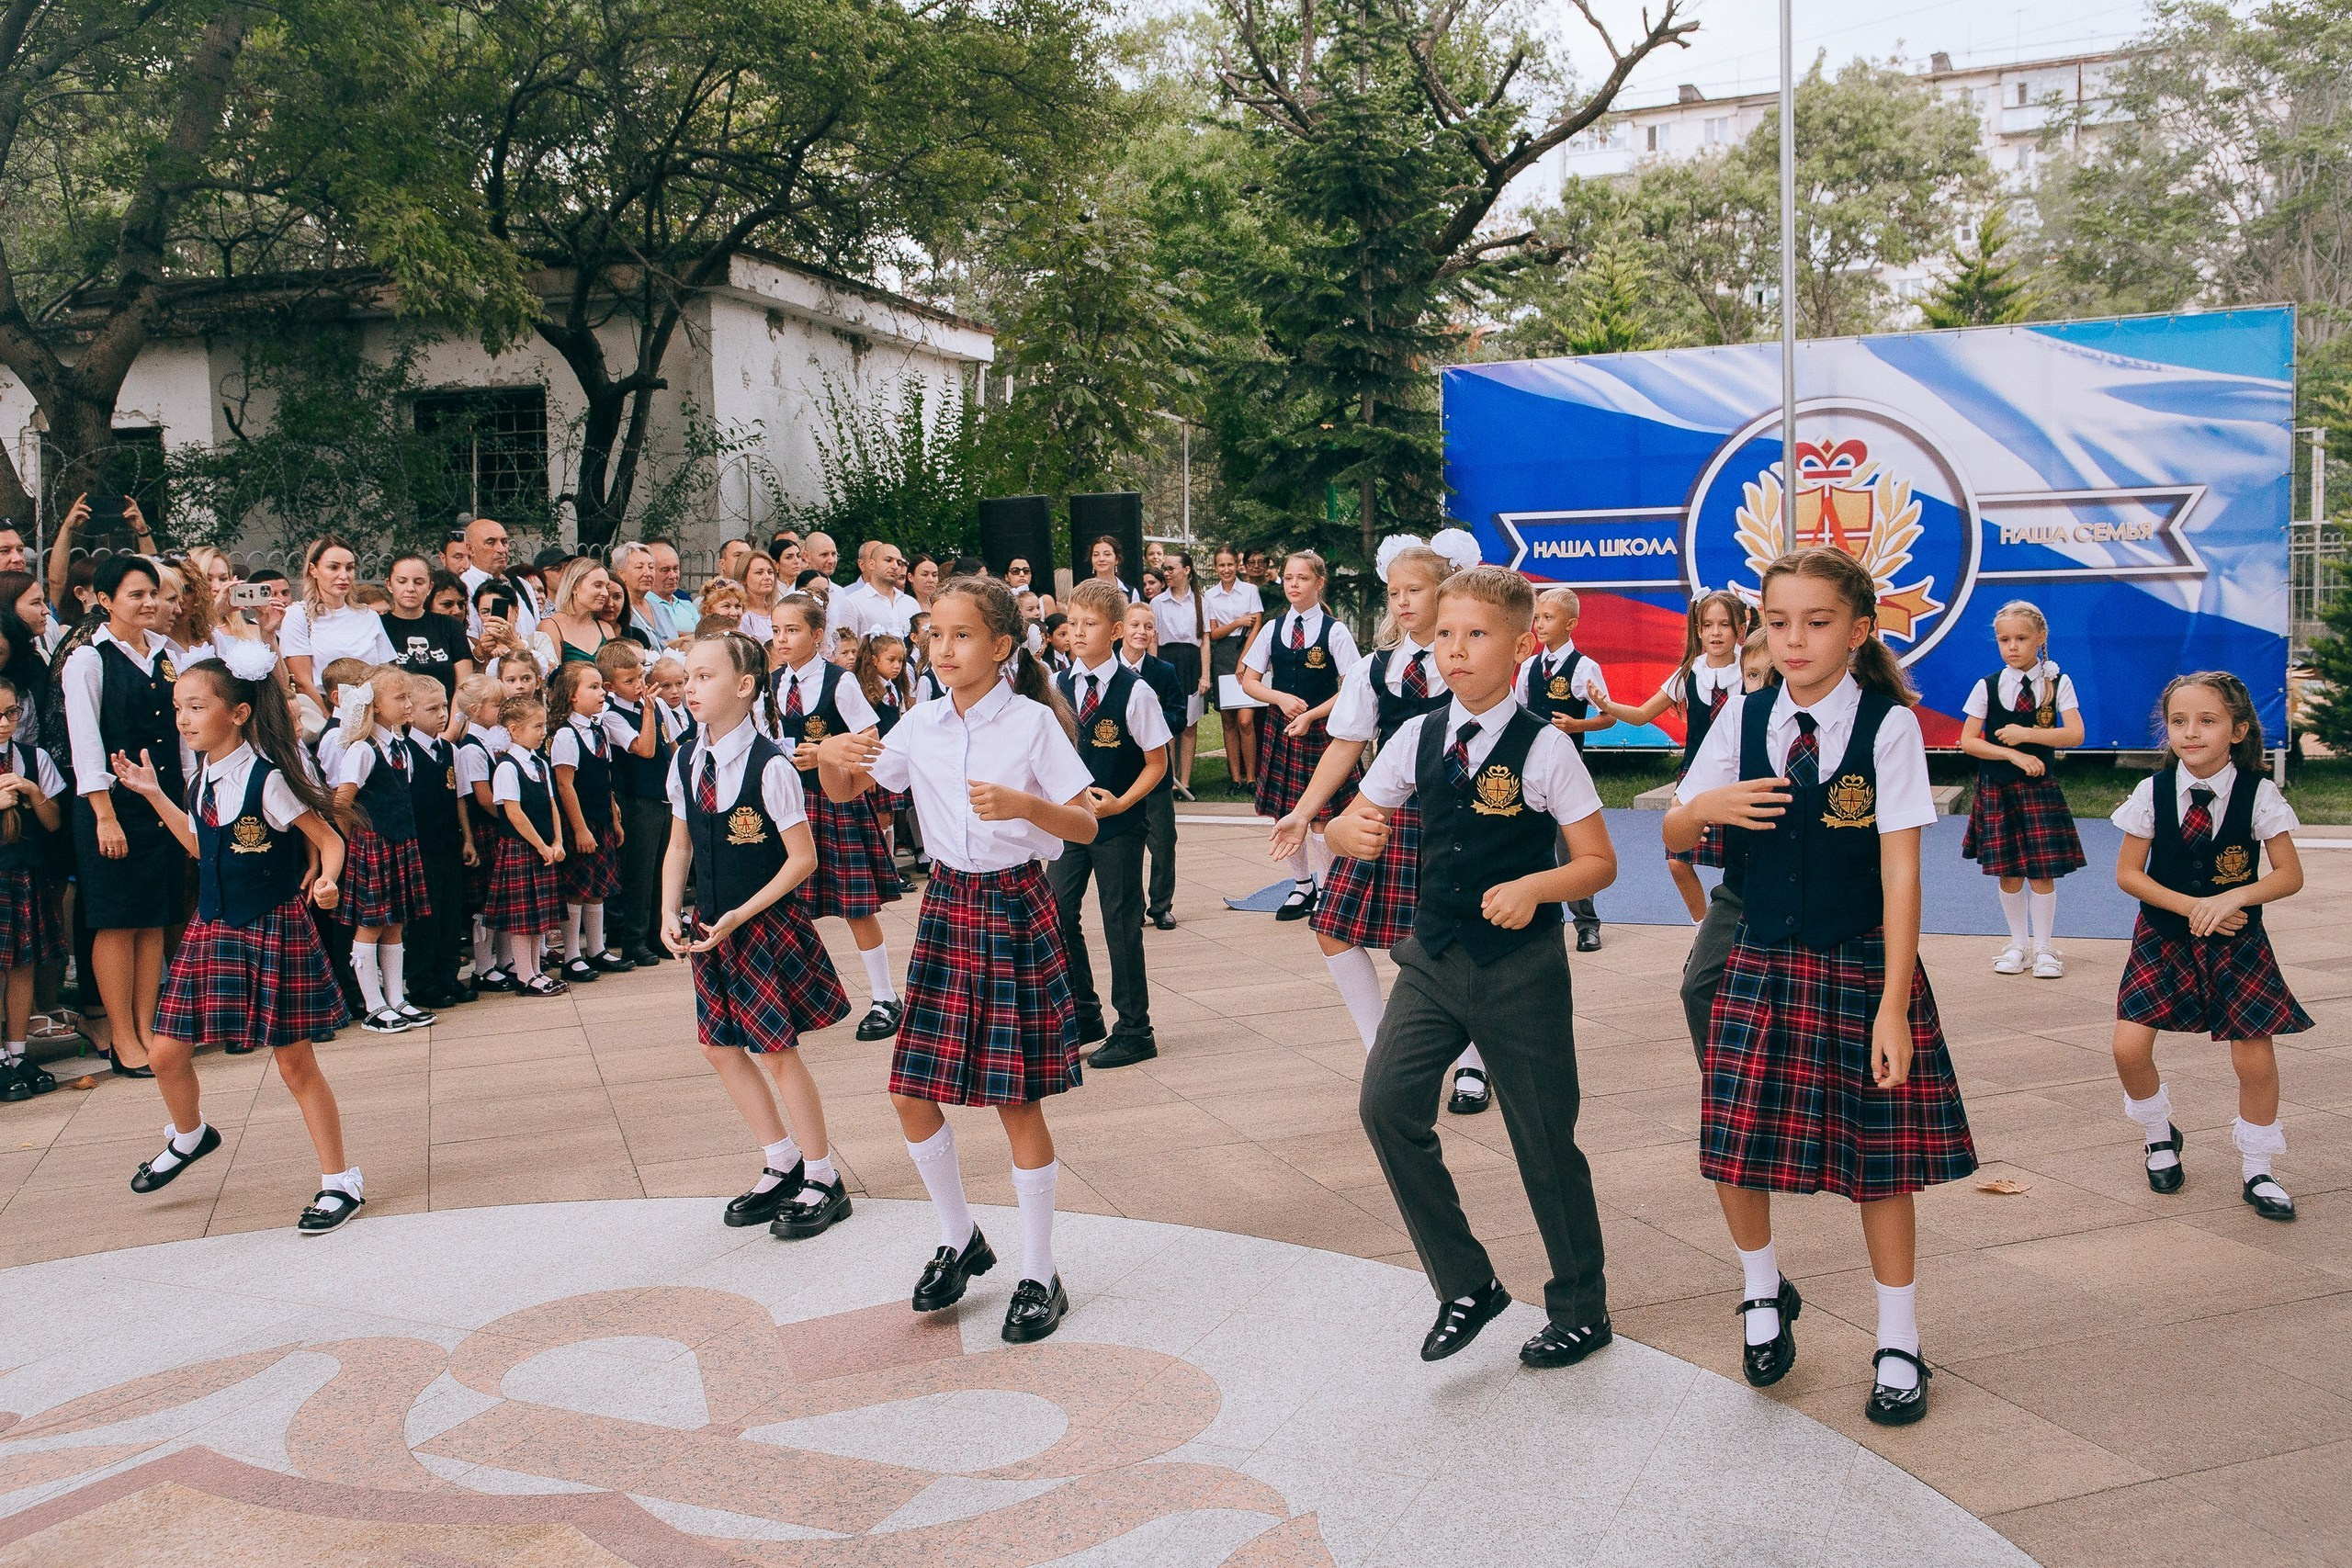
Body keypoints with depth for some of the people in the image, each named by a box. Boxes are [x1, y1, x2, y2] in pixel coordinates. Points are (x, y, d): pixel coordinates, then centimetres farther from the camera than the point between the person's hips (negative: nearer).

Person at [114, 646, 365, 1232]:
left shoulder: (268, 778, -16)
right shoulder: (205, 778, 6)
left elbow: (330, 839, -14)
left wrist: (325, 881, -34)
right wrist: (153, 794, 19)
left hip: (275, 931, -7)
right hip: (213, 928, 7)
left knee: (295, 1061, -1)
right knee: (167, 1053, 9)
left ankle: (341, 1181, 11)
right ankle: (189, 1136, 40)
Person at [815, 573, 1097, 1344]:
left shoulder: (1034, 723, -9)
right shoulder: (920, 725, 3)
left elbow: (1087, 825, -9)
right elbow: (846, 792, 12)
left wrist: (1024, 804, -27)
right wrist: (829, 755, -10)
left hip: (1016, 909, -4)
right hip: (947, 905, 5)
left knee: (1017, 1101, 1)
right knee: (912, 1095, 4)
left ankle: (1040, 1276, 17)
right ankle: (960, 1239, 29)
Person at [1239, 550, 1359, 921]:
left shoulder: (1334, 631, -6)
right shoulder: (1273, 629, 5)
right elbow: (1249, 681, 8)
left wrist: (1310, 715, -15)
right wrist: (1281, 698, -10)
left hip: (1321, 730, -4)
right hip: (1280, 728, 4)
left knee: (1319, 817, -4)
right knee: (1285, 814, 9)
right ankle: (1302, 886, 26)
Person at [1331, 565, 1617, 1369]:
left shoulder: (1544, 749, -11)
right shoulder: (1418, 738, 2)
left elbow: (1599, 862, -6)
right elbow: (1347, 825, 9)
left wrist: (1535, 887, -25)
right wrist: (1353, 831, -15)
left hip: (1522, 967, -4)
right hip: (1434, 958, 4)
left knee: (1544, 1139, 6)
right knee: (1387, 1101, -13)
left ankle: (1580, 1309, 30)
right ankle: (1465, 1284, 6)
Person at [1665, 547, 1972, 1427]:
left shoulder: (1889, 727, -9)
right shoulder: (1743, 719, 1)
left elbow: (1900, 867, -12)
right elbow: (1673, 838, 6)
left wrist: (1893, 1004, -16)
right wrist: (1702, 807, -18)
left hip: (1860, 966, -3)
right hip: (1761, 965, 3)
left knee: (1880, 1160, 6)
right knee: (1731, 1148, 4)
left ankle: (1897, 1346, 25)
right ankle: (1764, 1294, 33)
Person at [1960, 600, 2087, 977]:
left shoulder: (2058, 682, 0)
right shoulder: (1988, 686, -1)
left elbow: (2075, 734, -10)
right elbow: (1968, 741, -5)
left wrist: (2027, 735, -18)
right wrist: (2013, 755, -14)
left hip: (2040, 788, -1)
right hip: (1996, 788, 1)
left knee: (2042, 870, -1)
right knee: (2008, 872, 5)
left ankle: (2043, 947, 12)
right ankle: (2018, 943, 19)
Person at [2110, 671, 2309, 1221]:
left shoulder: (2258, 794, -9)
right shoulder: (2152, 792, -8)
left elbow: (2290, 875, -6)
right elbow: (2128, 873, -4)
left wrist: (2233, 898, -22)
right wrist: (2191, 906, -16)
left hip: (2237, 940, 0)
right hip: (2163, 936, 1)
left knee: (2254, 1058, -4)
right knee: (2129, 1047, -10)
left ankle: (2256, 1169, 20)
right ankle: (2160, 1137, 20)